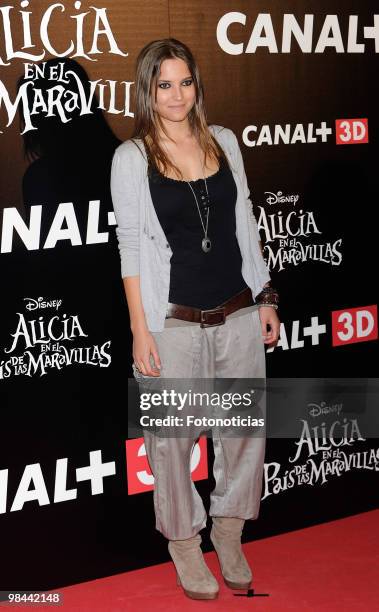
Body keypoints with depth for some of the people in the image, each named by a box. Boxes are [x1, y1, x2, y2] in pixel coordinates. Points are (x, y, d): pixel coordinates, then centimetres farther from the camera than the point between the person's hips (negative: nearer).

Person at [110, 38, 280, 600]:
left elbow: (246, 225, 12)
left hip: (238, 315, 4)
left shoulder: (224, 142, 6)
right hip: (174, 322, -3)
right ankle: (184, 542, 27)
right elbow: (130, 247, -6)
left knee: (246, 428, 10)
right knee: (172, 437, 6)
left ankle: (229, 533, 31)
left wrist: (265, 298, 9)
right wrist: (140, 331, -9)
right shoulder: (132, 157, -5)